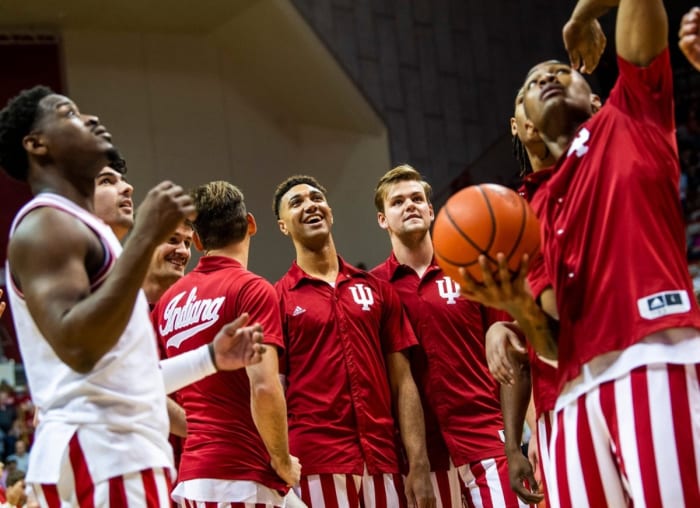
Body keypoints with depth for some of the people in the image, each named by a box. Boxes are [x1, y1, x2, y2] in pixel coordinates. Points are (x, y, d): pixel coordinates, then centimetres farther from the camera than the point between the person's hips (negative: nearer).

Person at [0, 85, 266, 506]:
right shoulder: (45, 225, -8)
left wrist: (212, 357, 25)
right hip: (97, 454, -10)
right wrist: (146, 238, -24)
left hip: (118, 453, 10)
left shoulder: (80, 228, 23)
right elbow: (77, 348, -24)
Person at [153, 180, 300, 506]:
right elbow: (264, 388, -19)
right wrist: (283, 461, -7)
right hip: (242, 478, -7)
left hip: (191, 476, 7)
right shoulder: (252, 289, -9)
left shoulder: (170, 299, 11)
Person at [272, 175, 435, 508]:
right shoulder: (277, 299, 4)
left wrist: (419, 467, 0)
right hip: (315, 465, -3)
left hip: (382, 463, 3)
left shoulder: (377, 288, 12)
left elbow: (402, 382, 8)